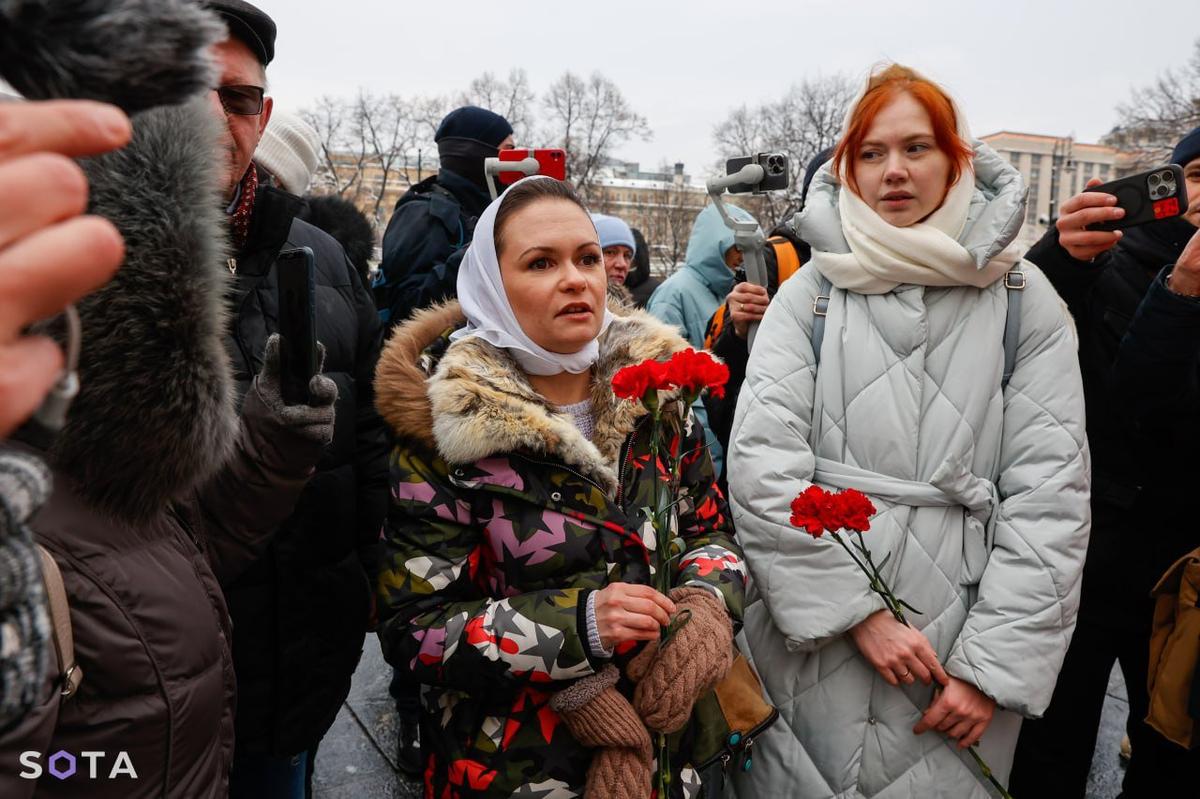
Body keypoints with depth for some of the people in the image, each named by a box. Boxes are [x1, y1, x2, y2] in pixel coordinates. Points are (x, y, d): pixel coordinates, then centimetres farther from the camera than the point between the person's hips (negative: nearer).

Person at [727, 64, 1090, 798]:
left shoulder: (1023, 301, 0)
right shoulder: (809, 295, -1)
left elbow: (1050, 496, -4)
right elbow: (762, 469, -9)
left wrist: (994, 662, -9)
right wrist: (858, 610, -13)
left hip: (959, 626, 0)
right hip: (811, 640, 0)